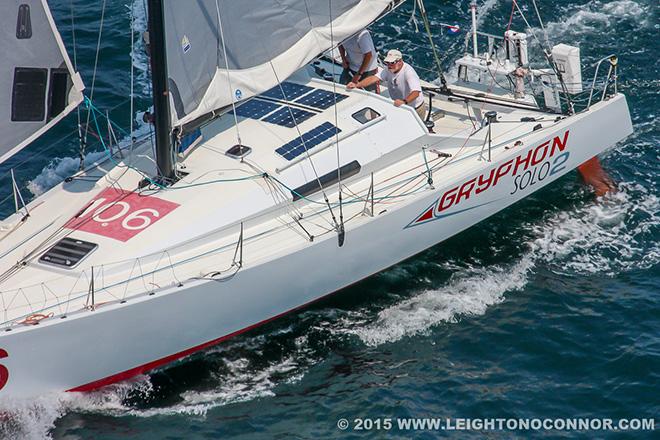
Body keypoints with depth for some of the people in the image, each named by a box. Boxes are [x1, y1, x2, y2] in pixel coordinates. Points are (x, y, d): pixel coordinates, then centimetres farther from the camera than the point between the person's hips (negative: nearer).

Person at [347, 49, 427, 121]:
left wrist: (404, 101, -59)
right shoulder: (388, 70, -6)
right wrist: (356, 85, -31)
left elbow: (416, 92, -41)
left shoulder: (408, 72, -28)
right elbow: (374, 78, -16)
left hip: (415, 110, -6)